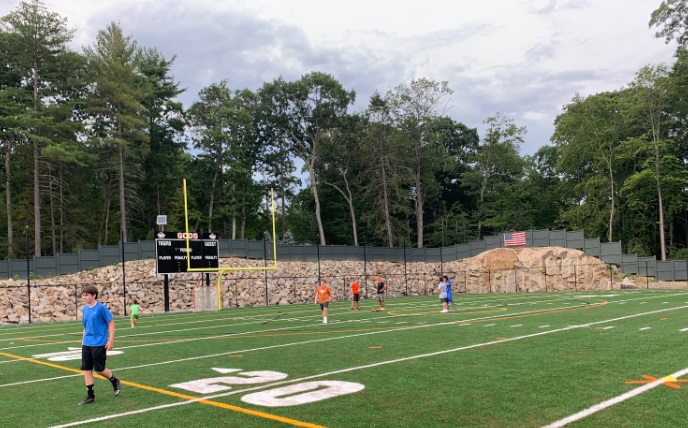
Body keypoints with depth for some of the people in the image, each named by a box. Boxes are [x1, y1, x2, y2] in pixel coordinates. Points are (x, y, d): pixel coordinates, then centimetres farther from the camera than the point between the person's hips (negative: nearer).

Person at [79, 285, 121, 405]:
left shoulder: (101, 308, -12)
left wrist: (111, 340, -14)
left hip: (99, 344, -6)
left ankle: (115, 381, 28)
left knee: (99, 369, 0)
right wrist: (83, 340, 17)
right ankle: (90, 395, 13)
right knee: (86, 369, 4)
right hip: (86, 344, 6)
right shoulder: (85, 309, 7)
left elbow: (111, 323, -10)